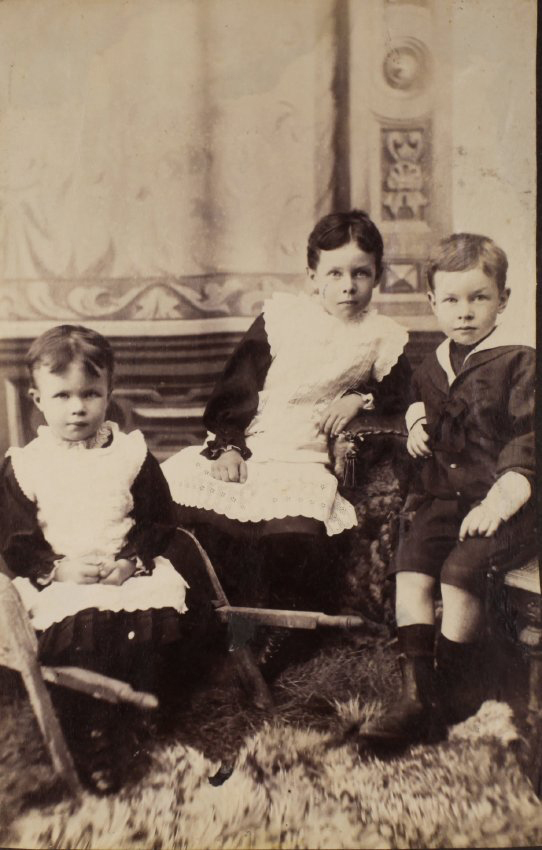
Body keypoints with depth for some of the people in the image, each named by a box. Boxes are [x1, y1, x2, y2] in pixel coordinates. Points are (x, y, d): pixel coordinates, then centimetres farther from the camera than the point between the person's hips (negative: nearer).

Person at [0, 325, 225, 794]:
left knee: (163, 613, -25)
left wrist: (131, 562, -12)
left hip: (135, 572, 2)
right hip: (62, 583, -1)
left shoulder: (132, 453, 5)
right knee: (80, 630, -29)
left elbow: (160, 523, 5)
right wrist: (59, 568, -14)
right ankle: (95, 745, -10)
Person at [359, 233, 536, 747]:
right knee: (410, 559, -16)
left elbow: (527, 442, -11)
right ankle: (416, 693, -13)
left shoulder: (519, 362, -5)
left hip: (502, 503, -5)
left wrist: (499, 501, -21)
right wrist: (416, 421, 14)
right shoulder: (432, 367, 14)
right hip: (444, 497, 6)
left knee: (460, 568, -25)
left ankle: (455, 689, -3)